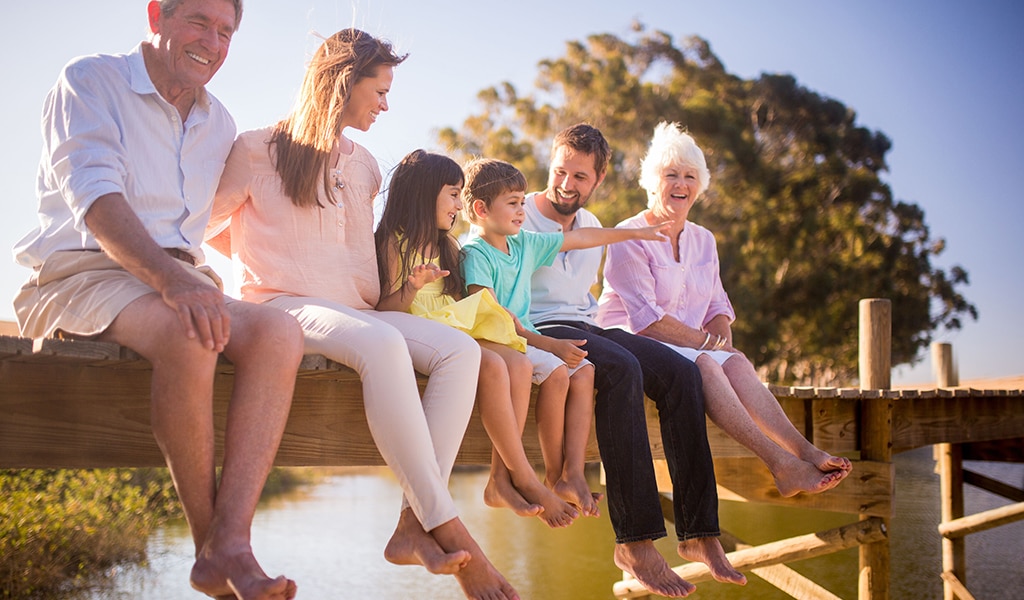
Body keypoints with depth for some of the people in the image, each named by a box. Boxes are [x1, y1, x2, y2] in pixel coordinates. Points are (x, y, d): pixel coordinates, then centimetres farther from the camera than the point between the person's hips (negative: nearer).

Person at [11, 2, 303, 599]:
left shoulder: (220, 124, 19)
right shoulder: (90, 81, 0)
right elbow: (95, 197, -18)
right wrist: (172, 280, -33)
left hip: (180, 280, 6)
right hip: (81, 274, -5)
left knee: (279, 331, -26)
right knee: (188, 334, -37)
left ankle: (230, 547, -35)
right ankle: (208, 543, -21)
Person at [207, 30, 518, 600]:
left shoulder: (363, 166, 23)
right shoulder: (258, 150, 4)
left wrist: (391, 292, 13)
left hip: (354, 312, 7)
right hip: (285, 306, -7)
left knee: (460, 349, -21)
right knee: (383, 344, -38)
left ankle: (414, 528, -31)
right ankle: (451, 532, -38)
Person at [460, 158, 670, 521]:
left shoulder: (525, 244, 13)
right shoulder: (475, 253, -10)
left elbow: (579, 238, 23)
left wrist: (634, 233, 27)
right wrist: (547, 344, -29)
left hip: (526, 337, 8)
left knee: (585, 371, -12)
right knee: (555, 371, -28)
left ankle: (573, 475, -19)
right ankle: (553, 475, -15)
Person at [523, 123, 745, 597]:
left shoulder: (592, 228, 23)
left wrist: (597, 327, 11)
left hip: (587, 327, 7)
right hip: (539, 329, -7)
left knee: (680, 372, -19)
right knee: (622, 369, -36)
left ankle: (698, 531, -22)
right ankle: (635, 541, -37)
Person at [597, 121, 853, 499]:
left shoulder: (703, 240, 17)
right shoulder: (629, 237, -6)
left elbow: (718, 304, 16)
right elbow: (645, 319, -14)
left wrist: (723, 337, -7)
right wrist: (708, 342, -14)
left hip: (694, 350, 6)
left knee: (736, 362, -26)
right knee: (703, 364, -33)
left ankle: (804, 452, -42)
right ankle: (781, 464, -44)